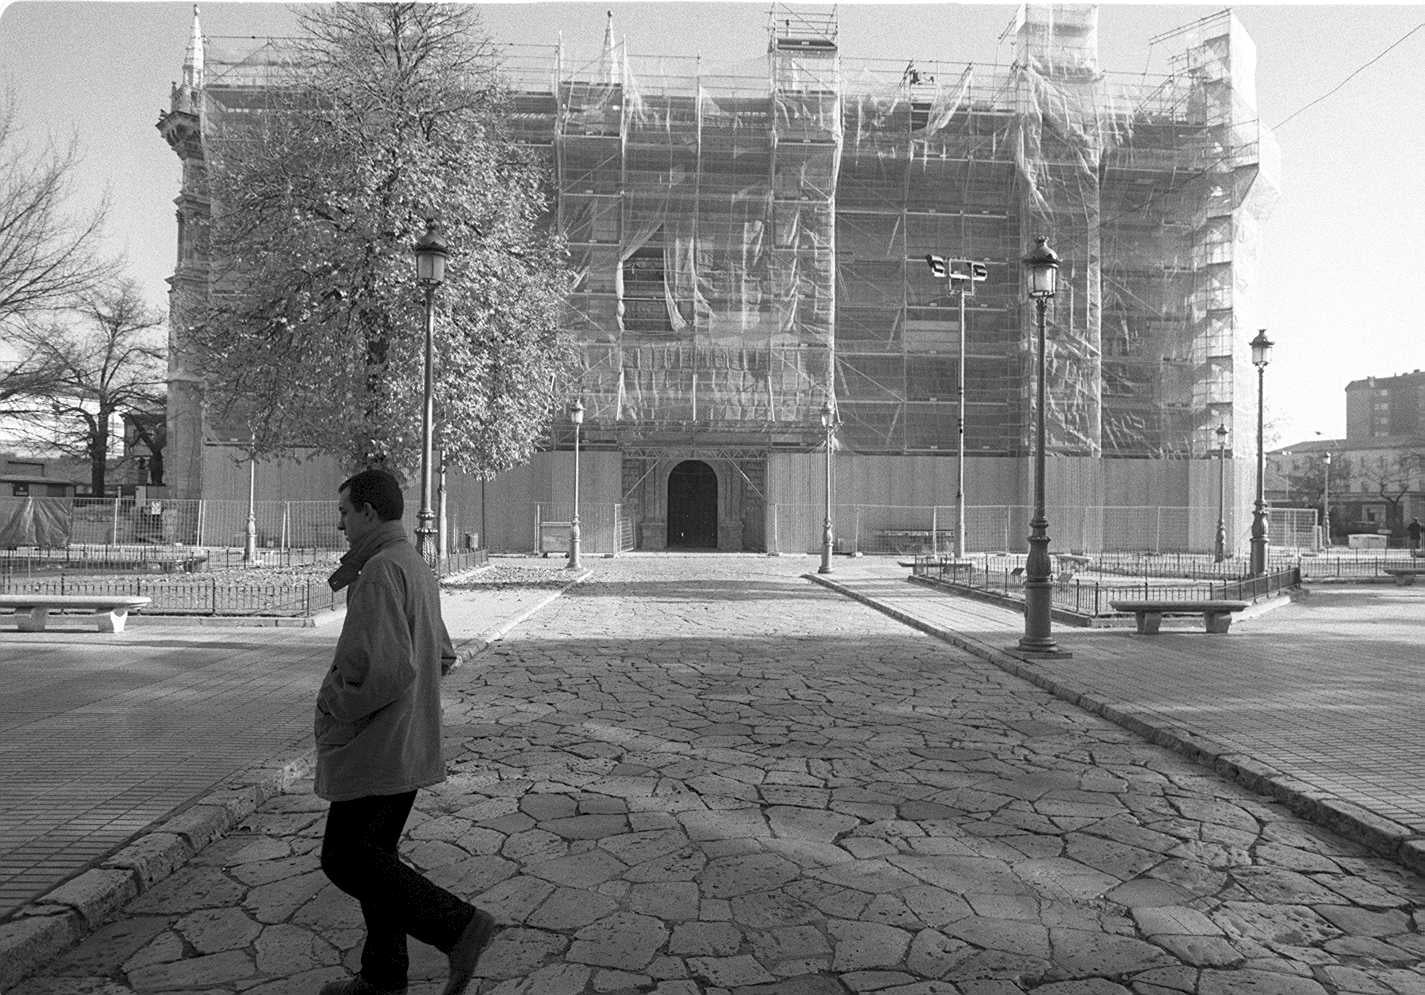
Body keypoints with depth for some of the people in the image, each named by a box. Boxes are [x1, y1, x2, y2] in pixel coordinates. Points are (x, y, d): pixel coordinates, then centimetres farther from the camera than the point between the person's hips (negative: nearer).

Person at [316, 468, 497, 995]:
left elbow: (390, 672, -28)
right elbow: (442, 655, 20)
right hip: (408, 746, 10)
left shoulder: (381, 573, -20)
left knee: (345, 858, 1)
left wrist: (336, 705, -14)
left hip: (376, 748, -10)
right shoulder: (419, 569, 11)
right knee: (373, 853, 17)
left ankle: (458, 926, -1)